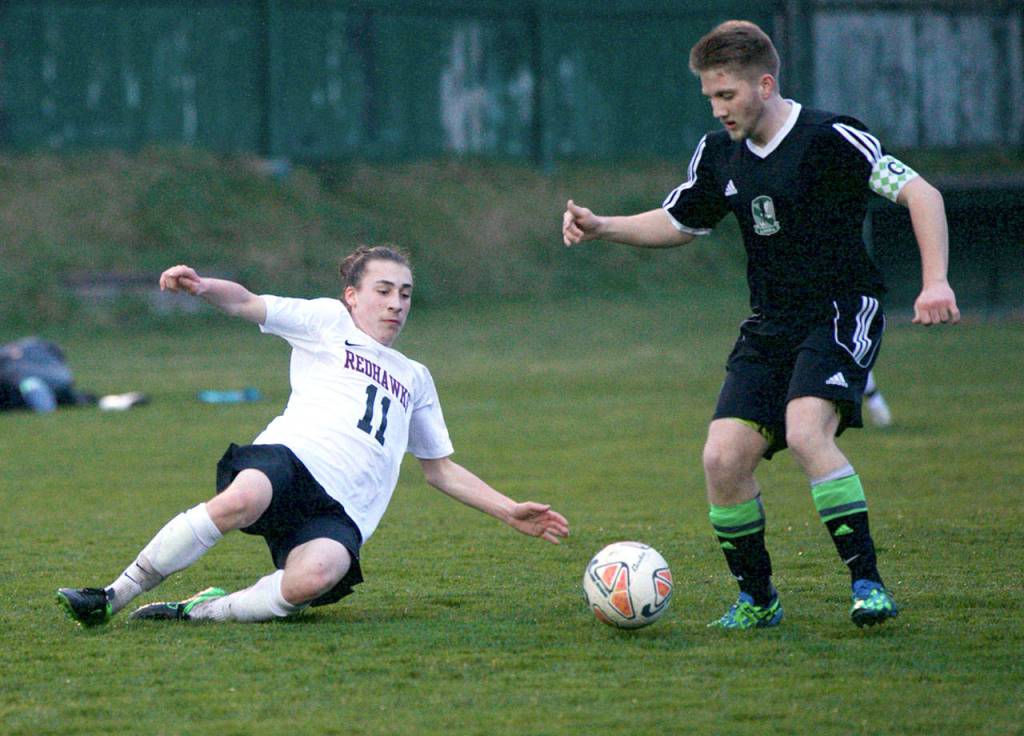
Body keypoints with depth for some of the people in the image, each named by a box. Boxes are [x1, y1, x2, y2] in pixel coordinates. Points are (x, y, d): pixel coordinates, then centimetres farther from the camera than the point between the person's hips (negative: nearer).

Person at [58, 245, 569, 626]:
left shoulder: (415, 378, 36)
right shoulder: (329, 322, 23)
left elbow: (441, 471, 40)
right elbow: (248, 304, 10)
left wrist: (511, 513, 31)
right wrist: (201, 287, -12)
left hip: (341, 513, 3)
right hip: (290, 457, -3)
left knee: (316, 576, -36)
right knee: (241, 501, -41)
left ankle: (199, 611, -22)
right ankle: (114, 597, -30)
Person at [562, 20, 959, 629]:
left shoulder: (830, 139, -13)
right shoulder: (719, 155, 7)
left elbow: (919, 193, -17)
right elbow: (676, 224, 23)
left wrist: (936, 282, -28)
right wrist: (601, 227, 6)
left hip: (843, 313, -6)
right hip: (770, 327, 6)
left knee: (805, 431, -30)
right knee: (724, 458, -9)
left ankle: (867, 584, -22)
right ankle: (757, 599, 10)